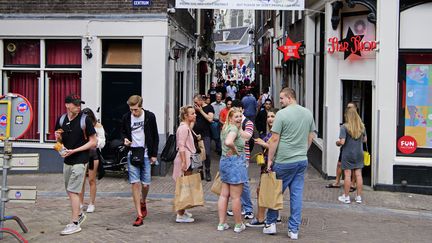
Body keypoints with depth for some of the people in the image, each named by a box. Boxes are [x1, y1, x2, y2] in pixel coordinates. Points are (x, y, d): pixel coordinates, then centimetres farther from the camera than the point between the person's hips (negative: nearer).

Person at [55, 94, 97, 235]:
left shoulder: (85, 120, -13)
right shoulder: (61, 120, 3)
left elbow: (93, 142, -11)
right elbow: (59, 139, 18)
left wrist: (74, 150, -18)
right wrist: (58, 137, -7)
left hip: (80, 161, -6)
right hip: (67, 160, 6)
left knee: (73, 191, -8)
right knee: (69, 191, 15)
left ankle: (75, 224, -2)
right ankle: (79, 215, 34)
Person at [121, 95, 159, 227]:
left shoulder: (149, 117, -3)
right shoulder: (126, 117, 0)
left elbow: (155, 136, 3)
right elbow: (123, 132, 17)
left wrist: (154, 154, 0)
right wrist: (125, 139, -6)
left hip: (145, 154, -1)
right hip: (132, 154, 1)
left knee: (145, 184, 3)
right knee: (135, 183, -6)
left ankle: (143, 202, 37)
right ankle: (139, 215, -1)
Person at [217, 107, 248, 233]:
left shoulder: (225, 128, 13)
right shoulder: (234, 128, -15)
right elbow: (228, 142, -33)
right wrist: (235, 151, -18)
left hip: (224, 161, 9)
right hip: (235, 162, -9)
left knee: (224, 194, 12)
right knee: (235, 197, 0)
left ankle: (222, 223, 17)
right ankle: (239, 225, 9)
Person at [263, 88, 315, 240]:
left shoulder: (282, 114, -12)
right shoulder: (308, 113, 6)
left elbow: (274, 139, -13)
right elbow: (311, 137, 12)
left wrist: (270, 159, -5)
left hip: (284, 161, -5)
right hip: (302, 161, 5)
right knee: (297, 194, 7)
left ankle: (271, 223, 22)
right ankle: (294, 230, 11)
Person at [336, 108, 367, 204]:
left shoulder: (344, 127, -14)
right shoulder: (361, 126, 2)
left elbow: (342, 142, -18)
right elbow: (365, 139, 11)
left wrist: (337, 143, 3)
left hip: (347, 154, -4)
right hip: (359, 154, 4)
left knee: (347, 175, 2)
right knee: (358, 174, 7)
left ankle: (346, 197, 9)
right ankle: (359, 197, 13)